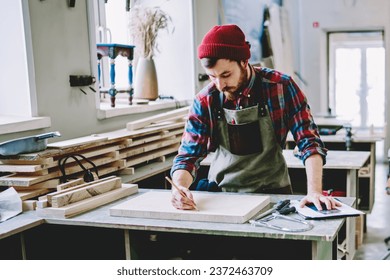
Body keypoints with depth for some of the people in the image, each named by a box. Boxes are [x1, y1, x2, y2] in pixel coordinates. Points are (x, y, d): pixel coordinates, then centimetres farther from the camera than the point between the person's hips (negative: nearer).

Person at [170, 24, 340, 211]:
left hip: (272, 191, -2)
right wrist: (179, 187, -26)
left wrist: (314, 191, -24)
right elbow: (188, 156, -6)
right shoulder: (204, 102, -6)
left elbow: (309, 141, -11)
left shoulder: (281, 87, -10)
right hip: (220, 192, 2)